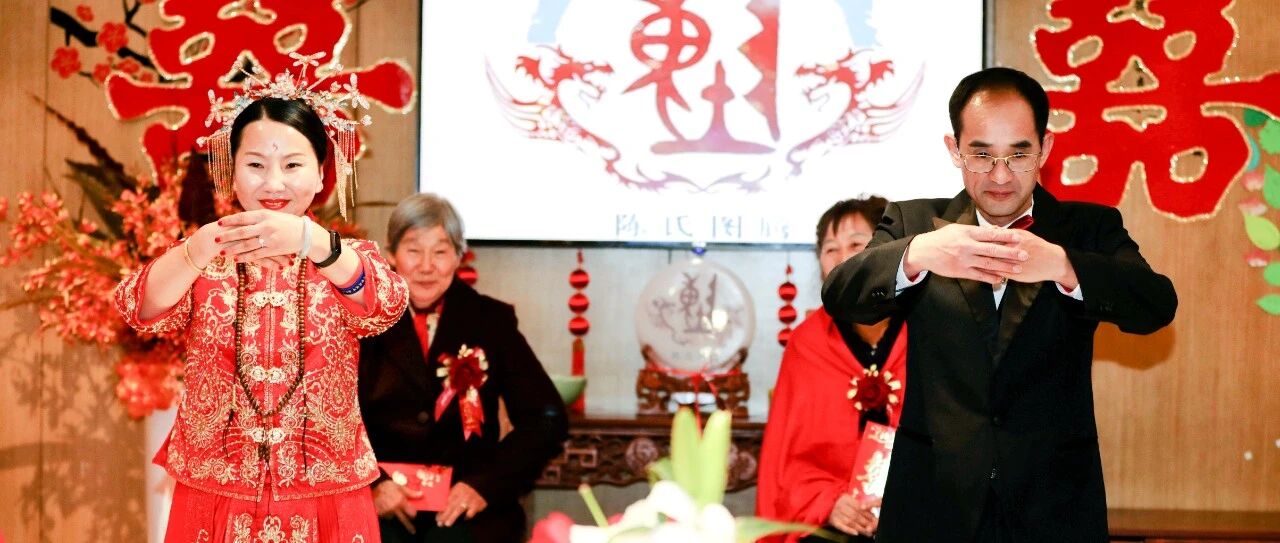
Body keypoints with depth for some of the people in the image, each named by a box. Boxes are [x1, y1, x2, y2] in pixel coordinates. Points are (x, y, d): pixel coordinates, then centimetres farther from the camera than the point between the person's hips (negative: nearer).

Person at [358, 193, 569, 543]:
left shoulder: (492, 320, 6)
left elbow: (546, 420, 2)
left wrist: (486, 487, -10)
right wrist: (370, 484, -16)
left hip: (463, 507, 1)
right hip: (379, 510, -1)